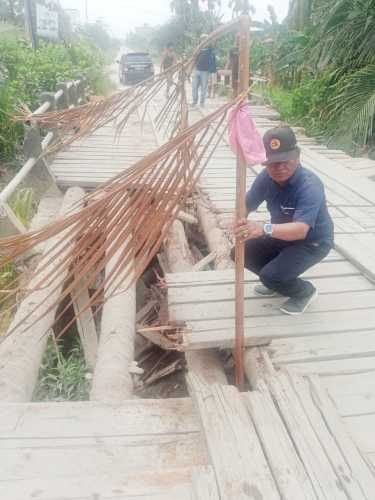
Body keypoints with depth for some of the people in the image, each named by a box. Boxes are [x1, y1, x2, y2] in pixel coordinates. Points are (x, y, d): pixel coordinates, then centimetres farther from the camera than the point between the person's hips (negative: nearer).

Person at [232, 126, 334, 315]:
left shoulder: (310, 185, -35)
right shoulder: (266, 177, -15)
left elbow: (301, 229, -47)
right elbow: (246, 206, -12)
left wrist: (265, 229, -64)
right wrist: (239, 224, -36)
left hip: (312, 242, -7)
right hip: (282, 234, 7)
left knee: (271, 276, -25)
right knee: (240, 252, -4)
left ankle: (305, 291, 8)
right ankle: (278, 281, 19)